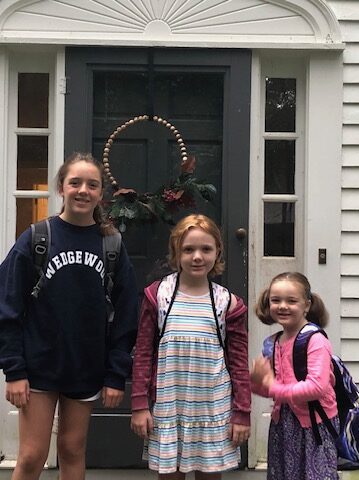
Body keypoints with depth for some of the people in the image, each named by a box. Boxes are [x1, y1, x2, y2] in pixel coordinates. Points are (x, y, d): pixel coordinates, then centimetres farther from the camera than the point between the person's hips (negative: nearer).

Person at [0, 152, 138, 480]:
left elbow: (125, 317, 1)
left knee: (73, 450, 12)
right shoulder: (35, 239, -5)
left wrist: (117, 375, -2)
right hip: (39, 368, -2)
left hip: (87, 371, 2)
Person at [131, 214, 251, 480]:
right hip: (168, 405, 0)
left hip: (213, 408, 0)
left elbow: (239, 363, 1)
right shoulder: (157, 295, -1)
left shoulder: (229, 303, -1)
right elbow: (143, 354, 1)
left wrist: (242, 414, -1)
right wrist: (140, 405, -3)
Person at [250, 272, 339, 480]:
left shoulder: (316, 341, -17)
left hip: (314, 424, -7)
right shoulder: (275, 343, 5)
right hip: (283, 422, 7)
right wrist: (256, 381, -9)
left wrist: (274, 387, -21)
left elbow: (317, 387, -27)